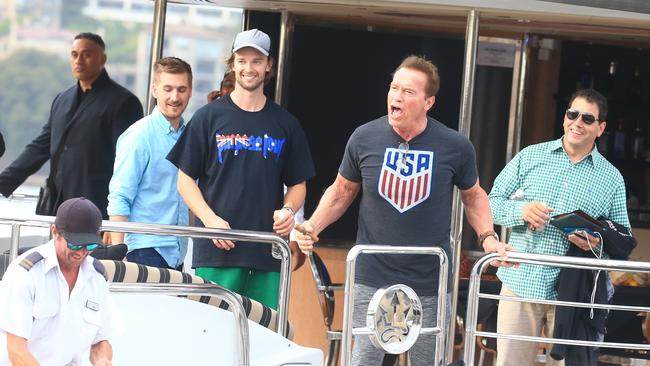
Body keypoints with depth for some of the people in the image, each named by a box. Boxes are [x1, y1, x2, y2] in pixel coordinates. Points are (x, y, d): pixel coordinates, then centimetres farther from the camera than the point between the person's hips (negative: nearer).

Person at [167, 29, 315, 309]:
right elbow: (185, 179, 5)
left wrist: (288, 210, -4)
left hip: (268, 254, 2)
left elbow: (298, 184, 18)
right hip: (216, 251, -2)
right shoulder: (209, 117, 6)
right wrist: (211, 219, -10)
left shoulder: (284, 124, 12)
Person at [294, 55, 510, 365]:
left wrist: (488, 238, -3)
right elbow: (342, 191, 12)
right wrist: (312, 227, -3)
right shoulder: (364, 138, -4)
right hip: (372, 280, 0)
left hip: (430, 284, 0)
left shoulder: (456, 147, -5)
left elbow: (473, 195, 13)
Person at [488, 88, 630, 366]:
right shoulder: (530, 157, 9)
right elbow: (493, 202, 9)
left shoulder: (611, 178, 10)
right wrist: (521, 211, -12)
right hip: (520, 283, 0)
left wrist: (598, 243, -11)